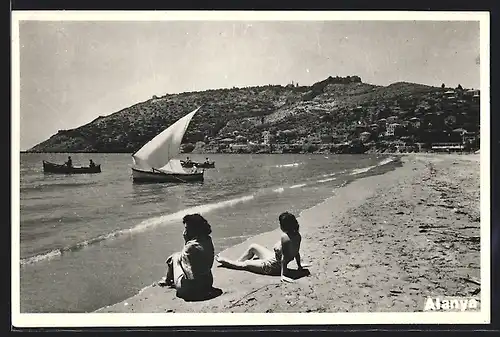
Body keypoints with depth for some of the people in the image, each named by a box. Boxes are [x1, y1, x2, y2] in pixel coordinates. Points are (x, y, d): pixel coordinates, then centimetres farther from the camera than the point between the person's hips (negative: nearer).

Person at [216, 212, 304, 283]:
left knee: (244, 264, 14)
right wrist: (299, 266, 13)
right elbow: (297, 253, 3)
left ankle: (225, 261, 40)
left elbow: (284, 258, -32)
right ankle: (237, 261, 41)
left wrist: (283, 274, -29)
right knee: (252, 247, 21)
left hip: (271, 266, -9)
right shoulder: (297, 235, -7)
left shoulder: (285, 237, -33)